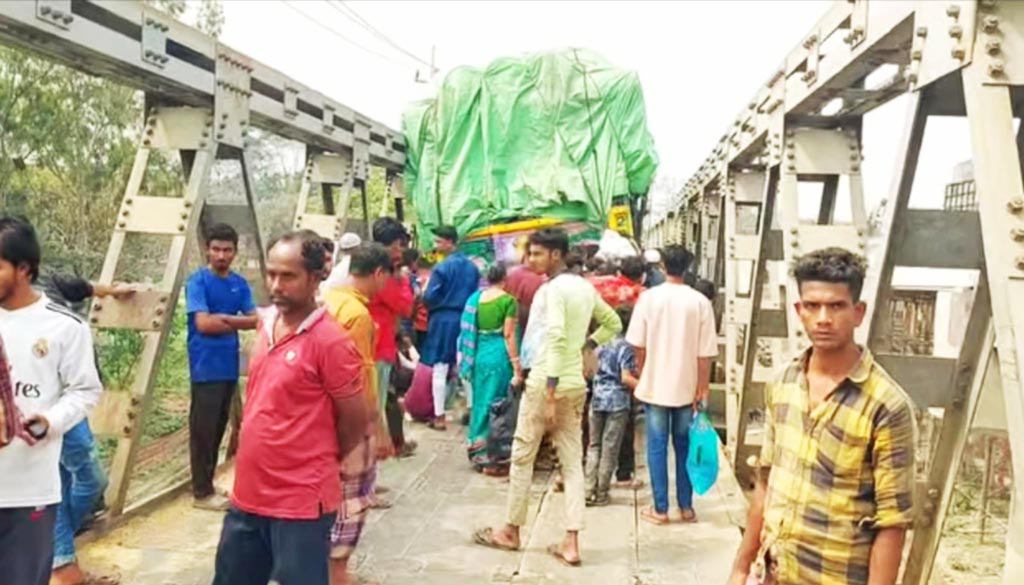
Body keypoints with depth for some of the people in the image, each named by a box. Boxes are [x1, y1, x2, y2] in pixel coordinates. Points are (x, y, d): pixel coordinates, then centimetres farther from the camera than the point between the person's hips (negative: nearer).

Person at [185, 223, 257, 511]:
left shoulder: (240, 283, 9)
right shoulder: (198, 281, -8)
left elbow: (255, 320, 2)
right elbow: (203, 323, -17)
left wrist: (223, 317, -12)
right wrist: (237, 322, -6)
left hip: (230, 367, 6)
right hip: (206, 368, -6)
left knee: (219, 427, 14)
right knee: (203, 429, -1)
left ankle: (208, 483, 26)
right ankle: (202, 492, 8)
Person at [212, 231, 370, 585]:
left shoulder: (330, 341, -19)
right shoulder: (266, 323, 4)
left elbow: (356, 422, -12)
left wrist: (321, 461, 4)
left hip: (301, 501, -8)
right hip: (249, 494, 8)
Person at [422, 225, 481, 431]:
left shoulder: (442, 267, -13)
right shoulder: (472, 266, 5)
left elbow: (429, 298, -13)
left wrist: (422, 295, 8)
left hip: (443, 320, -5)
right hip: (467, 319, 6)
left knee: (440, 369, 0)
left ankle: (439, 417, 2)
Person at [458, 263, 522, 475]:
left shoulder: (476, 298, 7)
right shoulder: (508, 300, -9)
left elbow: (470, 331, 9)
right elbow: (509, 335, -13)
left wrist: (469, 358, 20)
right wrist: (517, 366, -10)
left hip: (478, 354, 6)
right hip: (498, 356, -6)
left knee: (480, 402, 16)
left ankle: (476, 451, 25)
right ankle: (488, 457, 7)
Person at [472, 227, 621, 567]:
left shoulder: (553, 288, -13)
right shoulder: (585, 287, 12)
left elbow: (556, 339, -23)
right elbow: (613, 324, 24)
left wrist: (550, 393, -24)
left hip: (546, 381, -8)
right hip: (576, 383, 8)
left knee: (522, 457, 8)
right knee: (573, 463, 7)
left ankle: (511, 531, 21)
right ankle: (571, 543, 7)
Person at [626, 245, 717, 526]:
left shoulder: (649, 297, -8)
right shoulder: (700, 302, -7)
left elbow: (638, 344, -5)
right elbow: (705, 353, -7)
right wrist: (702, 387, 1)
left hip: (655, 385, -1)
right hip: (686, 387, 1)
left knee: (657, 447, 7)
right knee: (684, 446, 13)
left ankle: (660, 508, 12)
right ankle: (686, 506, 21)